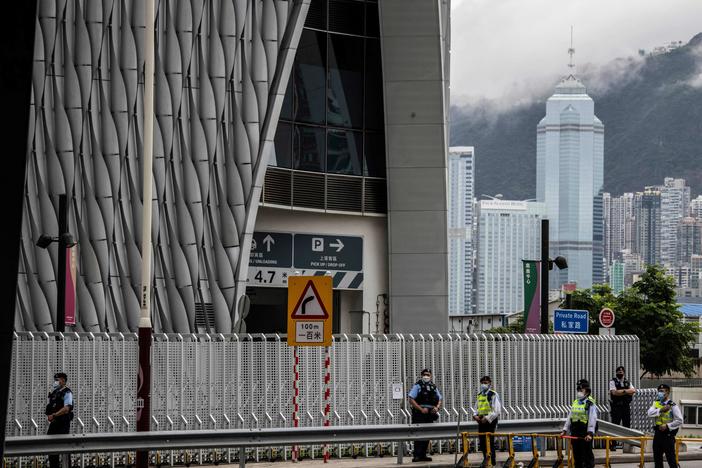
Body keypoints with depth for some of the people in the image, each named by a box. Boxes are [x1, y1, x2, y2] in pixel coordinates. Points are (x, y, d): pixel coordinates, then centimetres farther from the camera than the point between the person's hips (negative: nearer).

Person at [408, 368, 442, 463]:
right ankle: (416, 456, -10)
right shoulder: (418, 386, -3)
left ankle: (423, 455, 16)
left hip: (430, 414, 6)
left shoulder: (434, 387, 14)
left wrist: (437, 407, -2)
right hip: (419, 414, -6)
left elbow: (439, 400, 19)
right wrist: (421, 409, -17)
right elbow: (411, 400, -10)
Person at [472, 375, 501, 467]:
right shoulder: (479, 395, 14)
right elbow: (477, 408, 22)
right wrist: (475, 415, 1)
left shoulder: (493, 395, -8)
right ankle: (486, 459, 23)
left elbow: (497, 411, -13)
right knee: (482, 442, 10)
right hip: (481, 421, 7)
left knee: (489, 442, -6)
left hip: (490, 421, -7)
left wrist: (487, 418, -17)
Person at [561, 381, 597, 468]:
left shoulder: (590, 404, -7)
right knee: (576, 455, 12)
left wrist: (590, 433, -22)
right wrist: (565, 430, 10)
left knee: (587, 455, -2)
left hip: (585, 435, -7)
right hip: (575, 434, 7)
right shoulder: (574, 403, 14)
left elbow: (592, 419, -15)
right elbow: (569, 417, 17)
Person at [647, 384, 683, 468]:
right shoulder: (656, 403, 8)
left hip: (668, 434, -6)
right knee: (657, 458, 13)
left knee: (670, 458, -4)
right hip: (657, 434, 6)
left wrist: (667, 426, -18)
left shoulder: (673, 406, -9)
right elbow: (650, 413, -8)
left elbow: (679, 421, -12)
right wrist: (661, 410, -19)